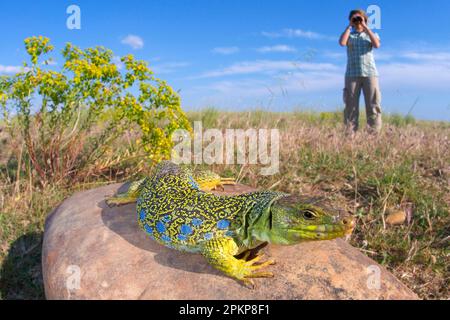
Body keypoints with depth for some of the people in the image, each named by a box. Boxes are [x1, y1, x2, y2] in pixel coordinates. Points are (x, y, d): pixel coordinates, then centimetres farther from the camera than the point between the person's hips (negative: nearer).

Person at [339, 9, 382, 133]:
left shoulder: (372, 34, 19)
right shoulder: (349, 35, 18)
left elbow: (377, 45, -5)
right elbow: (342, 43, -7)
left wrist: (365, 27, 0)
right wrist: (349, 26, 4)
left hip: (370, 73, 1)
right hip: (352, 74, 0)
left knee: (373, 105, -6)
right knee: (351, 106, -6)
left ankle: (375, 134, -7)